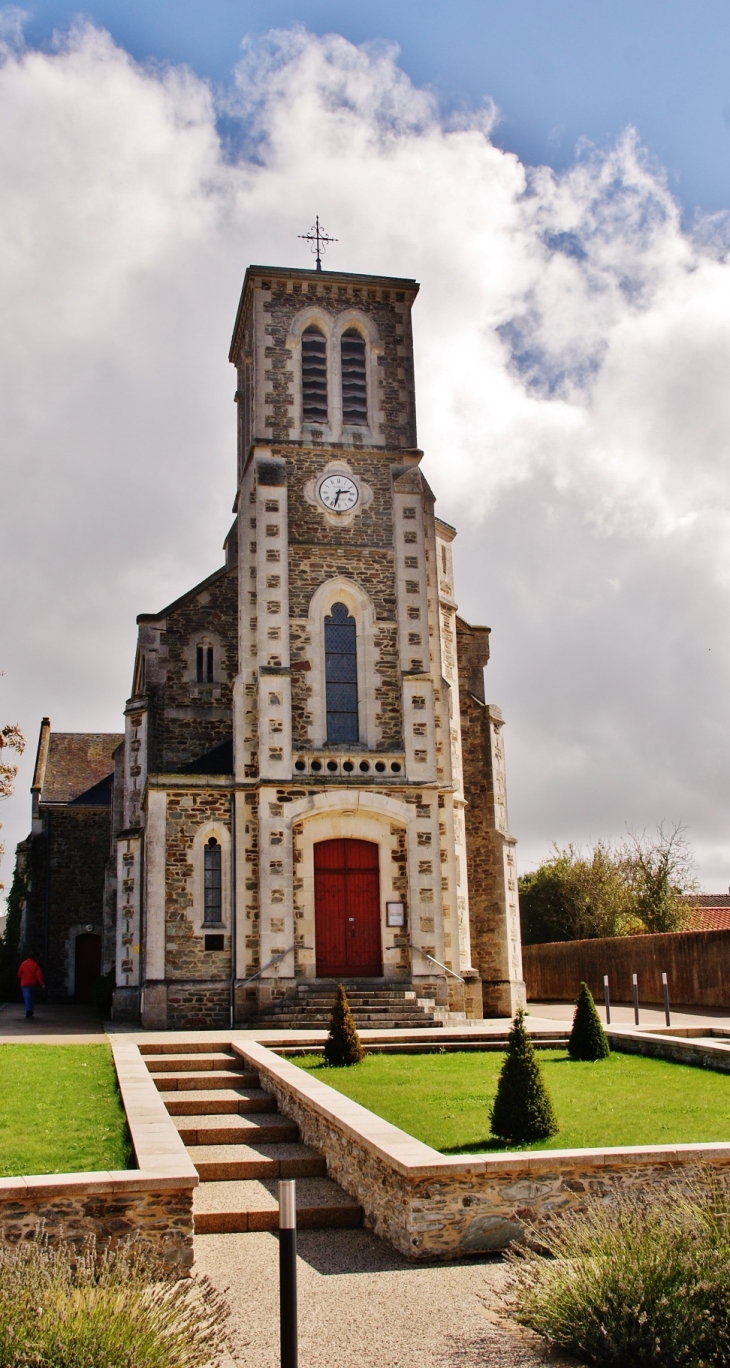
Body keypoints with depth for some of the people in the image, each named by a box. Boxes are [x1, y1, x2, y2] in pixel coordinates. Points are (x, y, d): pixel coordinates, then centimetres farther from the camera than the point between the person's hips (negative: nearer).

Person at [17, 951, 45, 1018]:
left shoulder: (23, 964, -2)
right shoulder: (35, 965, -2)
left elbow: (19, 974, 5)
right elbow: (39, 975, -9)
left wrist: (20, 982, 24)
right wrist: (42, 984, -11)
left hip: (25, 984, -2)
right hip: (33, 984, 2)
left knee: (26, 997, -8)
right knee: (32, 997, 17)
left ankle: (28, 1010, -25)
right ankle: (31, 1011, 22)